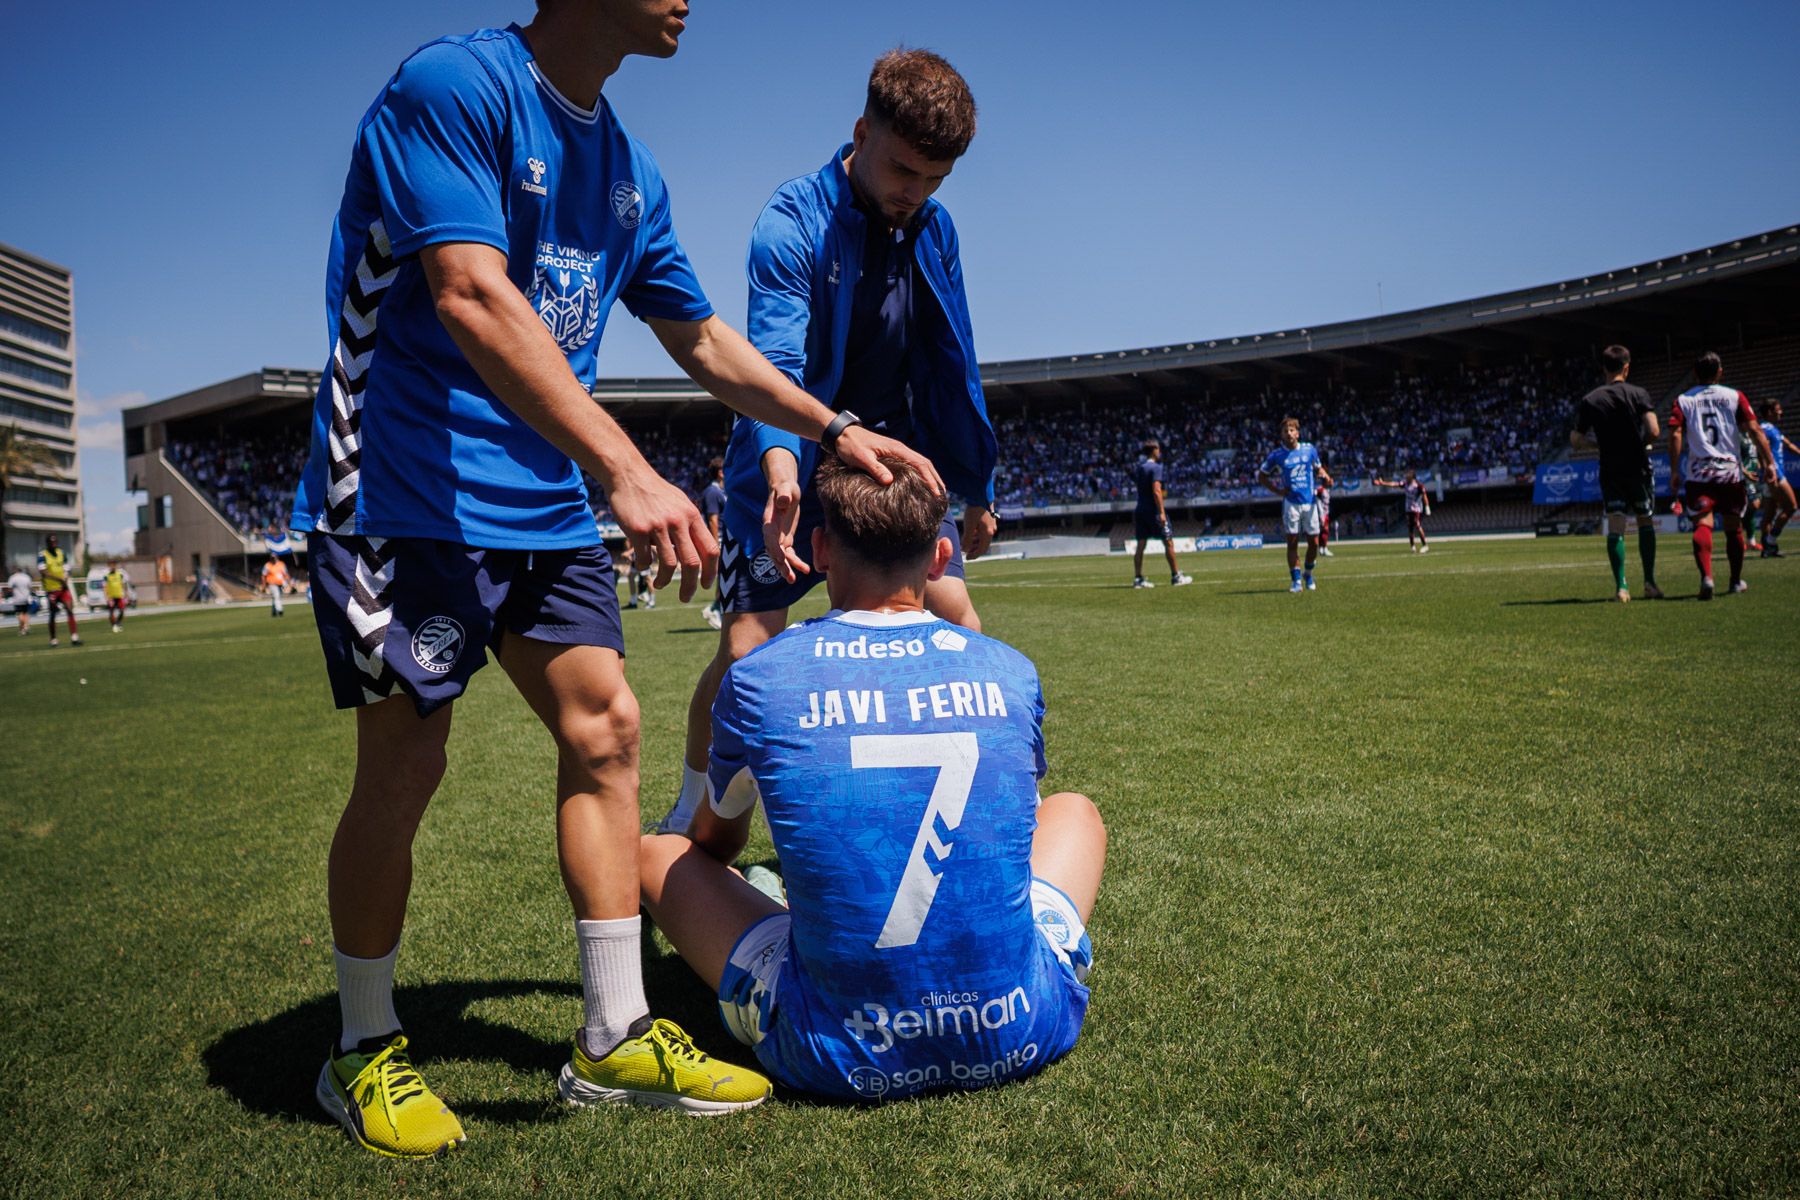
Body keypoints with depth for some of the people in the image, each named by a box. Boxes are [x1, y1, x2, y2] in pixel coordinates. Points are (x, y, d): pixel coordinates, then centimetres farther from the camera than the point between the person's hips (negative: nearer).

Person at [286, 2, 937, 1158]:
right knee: (404, 767, -3)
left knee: (605, 726, 1)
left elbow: (704, 339, 20)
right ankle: (365, 1054, 19)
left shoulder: (629, 167, 12)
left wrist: (837, 431, 16)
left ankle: (614, 1036, 13)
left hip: (542, 502, 8)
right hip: (409, 492, -7)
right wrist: (629, 474, -34)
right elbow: (473, 301, -26)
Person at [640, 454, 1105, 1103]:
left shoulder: (759, 678, -6)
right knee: (1074, 808, 29)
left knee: (657, 852, 19)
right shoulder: (1010, 670, 0)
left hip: (843, 1060, -2)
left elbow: (715, 843, 15)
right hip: (1018, 1039, 3)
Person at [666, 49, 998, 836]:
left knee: (956, 615, -6)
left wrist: (977, 490, 12)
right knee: (746, 648, -9)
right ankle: (688, 817, 15)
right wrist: (781, 473, -46)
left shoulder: (934, 229, 2)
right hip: (792, 465, -5)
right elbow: (774, 362, -28)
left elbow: (950, 367, 10)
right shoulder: (793, 220, -16)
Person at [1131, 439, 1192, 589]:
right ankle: (1176, 576, 5)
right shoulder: (1155, 467, -11)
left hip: (1140, 510, 7)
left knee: (1140, 545, 5)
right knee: (1168, 542, 1)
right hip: (1153, 510, -7)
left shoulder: (1140, 466, 12)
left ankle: (1138, 578, 2)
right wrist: (1162, 512, -20)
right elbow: (1156, 491, -19)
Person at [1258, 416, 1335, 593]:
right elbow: (1261, 475, 9)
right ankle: (1296, 580, 2)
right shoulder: (1276, 455, 0)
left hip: (1310, 501, 2)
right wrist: (1277, 491, -2)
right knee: (1292, 542, -4)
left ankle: (1308, 575, 24)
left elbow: (1319, 468, 20)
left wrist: (1326, 478, -2)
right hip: (1291, 503, -2)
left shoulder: (1309, 449, 7)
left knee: (1313, 542, 3)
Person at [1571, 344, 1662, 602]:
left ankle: (1620, 587, -6)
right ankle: (1649, 582, 10)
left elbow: (1576, 440, 0)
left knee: (1615, 527, 0)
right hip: (1638, 468, -1)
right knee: (1646, 522, 14)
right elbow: (1654, 431, -15)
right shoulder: (1638, 394, -5)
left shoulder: (1589, 400, 0)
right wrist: (1642, 442, 6)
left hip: (1609, 472, 1)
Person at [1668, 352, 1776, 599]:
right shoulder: (1734, 396, 8)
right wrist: (1768, 462, 1)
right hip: (1730, 472, 1)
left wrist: (1674, 470, -6)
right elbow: (1755, 430, 0)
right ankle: (1737, 581, 27)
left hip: (1698, 474, -1)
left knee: (1702, 525, -11)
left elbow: (1675, 433, -6)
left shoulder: (1683, 400, 6)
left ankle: (1706, 576, -33)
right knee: (1734, 528, 15)